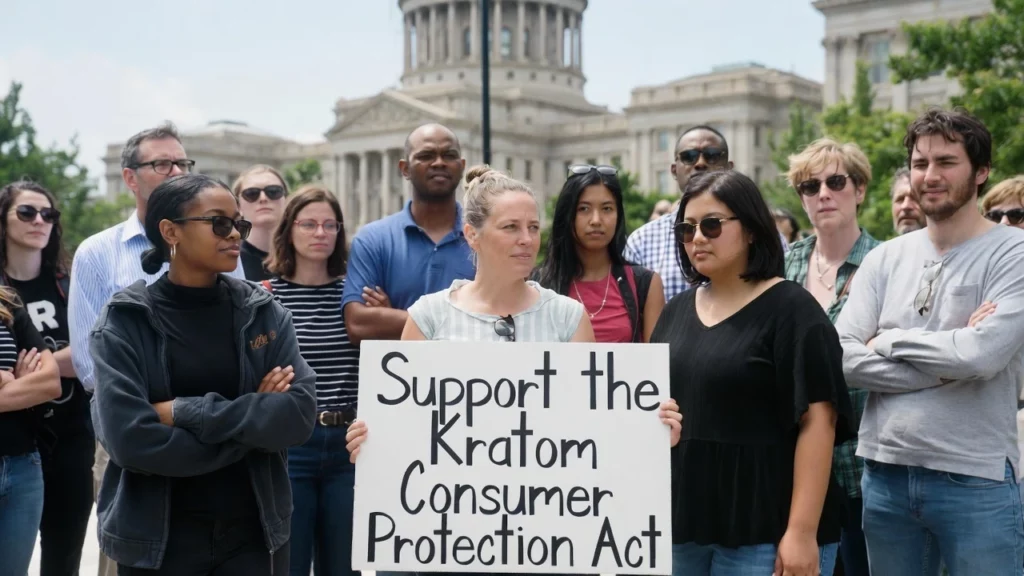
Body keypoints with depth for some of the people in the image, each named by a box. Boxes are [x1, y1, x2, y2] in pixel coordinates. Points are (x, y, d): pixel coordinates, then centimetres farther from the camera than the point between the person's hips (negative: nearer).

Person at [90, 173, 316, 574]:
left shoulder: (265, 312, 0)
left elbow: (300, 414, -11)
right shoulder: (124, 322, -8)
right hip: (157, 537, -2)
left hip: (255, 530, 2)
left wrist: (187, 412, -18)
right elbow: (130, 440, -19)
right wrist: (252, 418, -14)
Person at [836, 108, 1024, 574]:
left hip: (976, 480, -4)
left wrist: (888, 340, -8)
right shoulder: (884, 259, 6)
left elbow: (982, 355, -21)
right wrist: (945, 367, -13)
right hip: (884, 474, 4)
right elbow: (844, 359, -5)